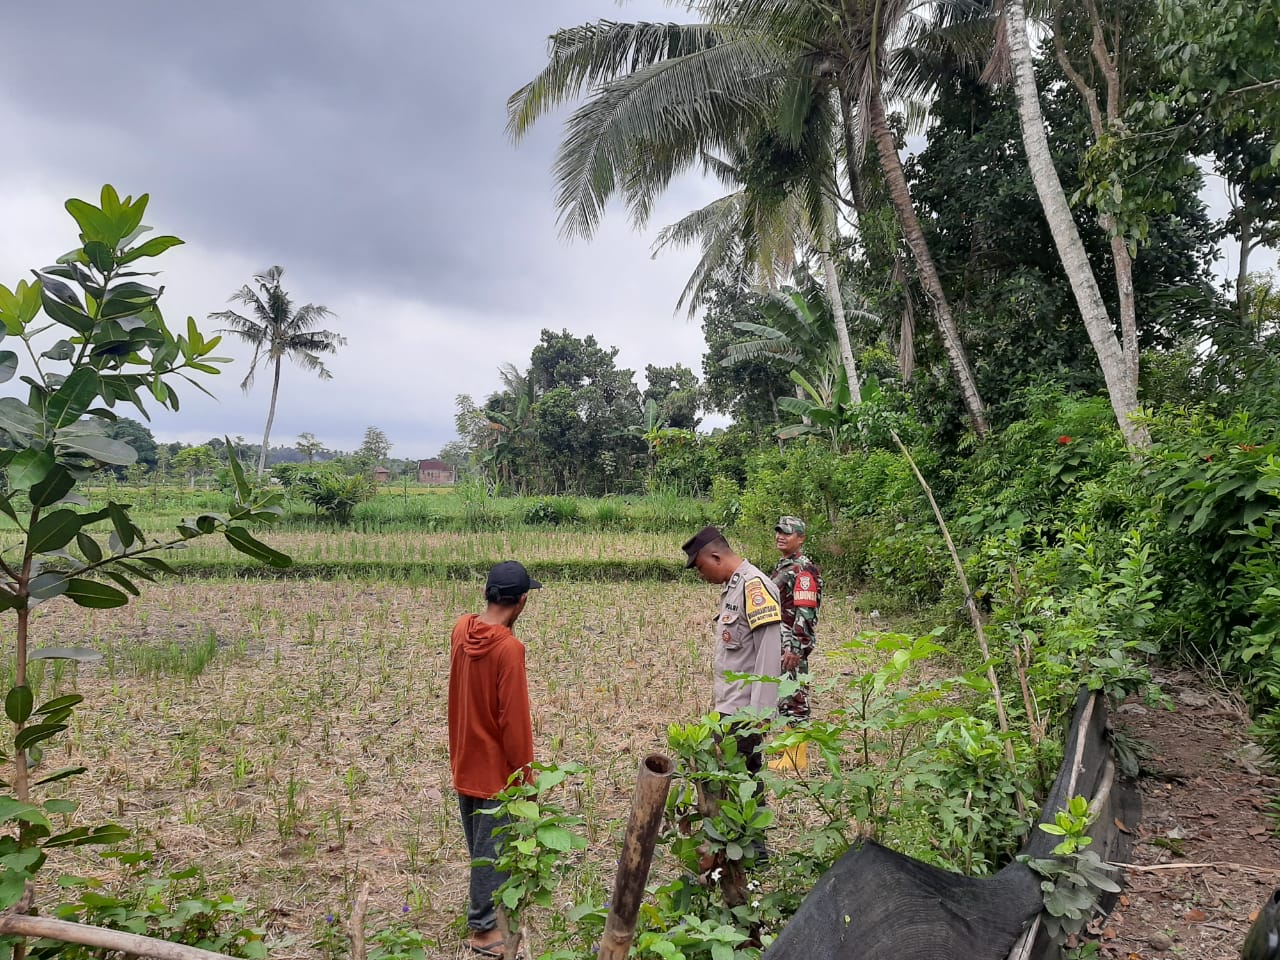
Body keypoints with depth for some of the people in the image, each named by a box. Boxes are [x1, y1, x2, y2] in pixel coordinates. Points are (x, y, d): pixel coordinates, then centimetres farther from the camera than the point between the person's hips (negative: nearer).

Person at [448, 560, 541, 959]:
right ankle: (483, 928, 22)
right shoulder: (509, 648, -26)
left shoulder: (461, 628, -5)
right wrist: (525, 777, -12)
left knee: (480, 846, 23)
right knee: (492, 850, 9)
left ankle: (489, 904, 42)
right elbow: (514, 721, -21)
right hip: (495, 767, -8)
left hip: (464, 761, 8)